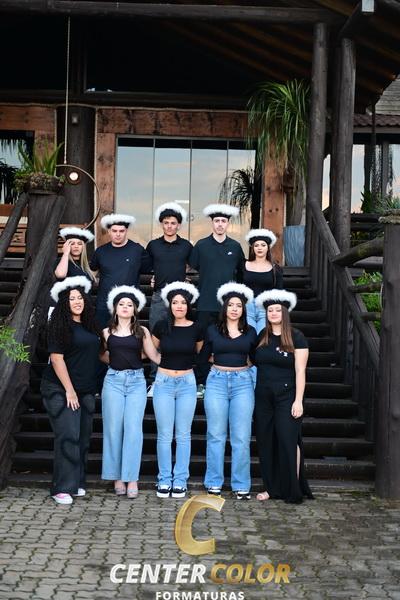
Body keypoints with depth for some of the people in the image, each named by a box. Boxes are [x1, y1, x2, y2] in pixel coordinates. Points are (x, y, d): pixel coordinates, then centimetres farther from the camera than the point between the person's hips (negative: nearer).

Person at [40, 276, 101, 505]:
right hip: (61, 389, -7)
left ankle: (78, 483, 20)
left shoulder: (89, 324, 9)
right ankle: (63, 488, -4)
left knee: (84, 437, 9)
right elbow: (57, 358, -14)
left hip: (86, 390, 7)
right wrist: (69, 390, -15)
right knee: (68, 436, -10)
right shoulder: (60, 326, -10)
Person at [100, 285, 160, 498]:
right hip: (114, 380, 1)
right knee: (113, 429, 0)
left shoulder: (142, 332, 5)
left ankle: (131, 478, -1)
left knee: (133, 429, -6)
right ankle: (117, 477, 8)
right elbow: (102, 356, 17)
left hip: (136, 381, -1)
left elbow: (155, 356, 5)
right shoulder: (107, 332, 7)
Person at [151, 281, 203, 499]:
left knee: (183, 435, 5)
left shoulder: (196, 329, -3)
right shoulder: (161, 326, -4)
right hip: (163, 382, 0)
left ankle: (180, 480, 12)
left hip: (187, 383, 0)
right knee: (165, 435, 3)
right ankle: (164, 480, 11)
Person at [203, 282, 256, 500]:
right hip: (217, 381, 0)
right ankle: (214, 483, 12)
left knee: (241, 437, -1)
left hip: (242, 382, 1)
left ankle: (241, 485, 7)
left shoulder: (250, 332, 7)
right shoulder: (212, 330, 5)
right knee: (216, 435, 3)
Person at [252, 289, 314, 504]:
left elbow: (300, 371, -8)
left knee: (288, 440, -9)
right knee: (266, 442, 6)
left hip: (286, 395, -5)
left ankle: (294, 490, 0)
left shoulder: (296, 337, -4)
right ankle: (272, 488, 15)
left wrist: (298, 400, -13)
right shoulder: (261, 337, 10)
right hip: (263, 396, 5)